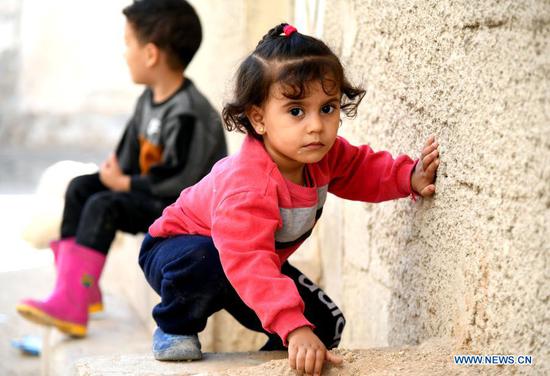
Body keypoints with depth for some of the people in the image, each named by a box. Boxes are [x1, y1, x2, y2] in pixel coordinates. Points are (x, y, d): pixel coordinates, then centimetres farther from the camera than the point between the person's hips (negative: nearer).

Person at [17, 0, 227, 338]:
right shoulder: (149, 100, 8)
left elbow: (177, 180, -25)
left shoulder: (187, 114, -23)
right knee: (80, 187, 2)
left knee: (103, 207, -25)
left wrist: (123, 183, -15)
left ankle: (70, 307, -26)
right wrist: (114, 175, -4)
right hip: (155, 197, 10)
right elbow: (128, 157, 15)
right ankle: (83, 287, 2)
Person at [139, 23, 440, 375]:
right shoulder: (248, 186, -44)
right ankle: (175, 327, -12)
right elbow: (248, 265, -53)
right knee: (207, 262, -43)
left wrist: (409, 176, -14)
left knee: (326, 322, -6)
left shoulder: (323, 155, -16)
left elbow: (362, 169, 5)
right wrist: (294, 328, -63)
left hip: (262, 257, 7)